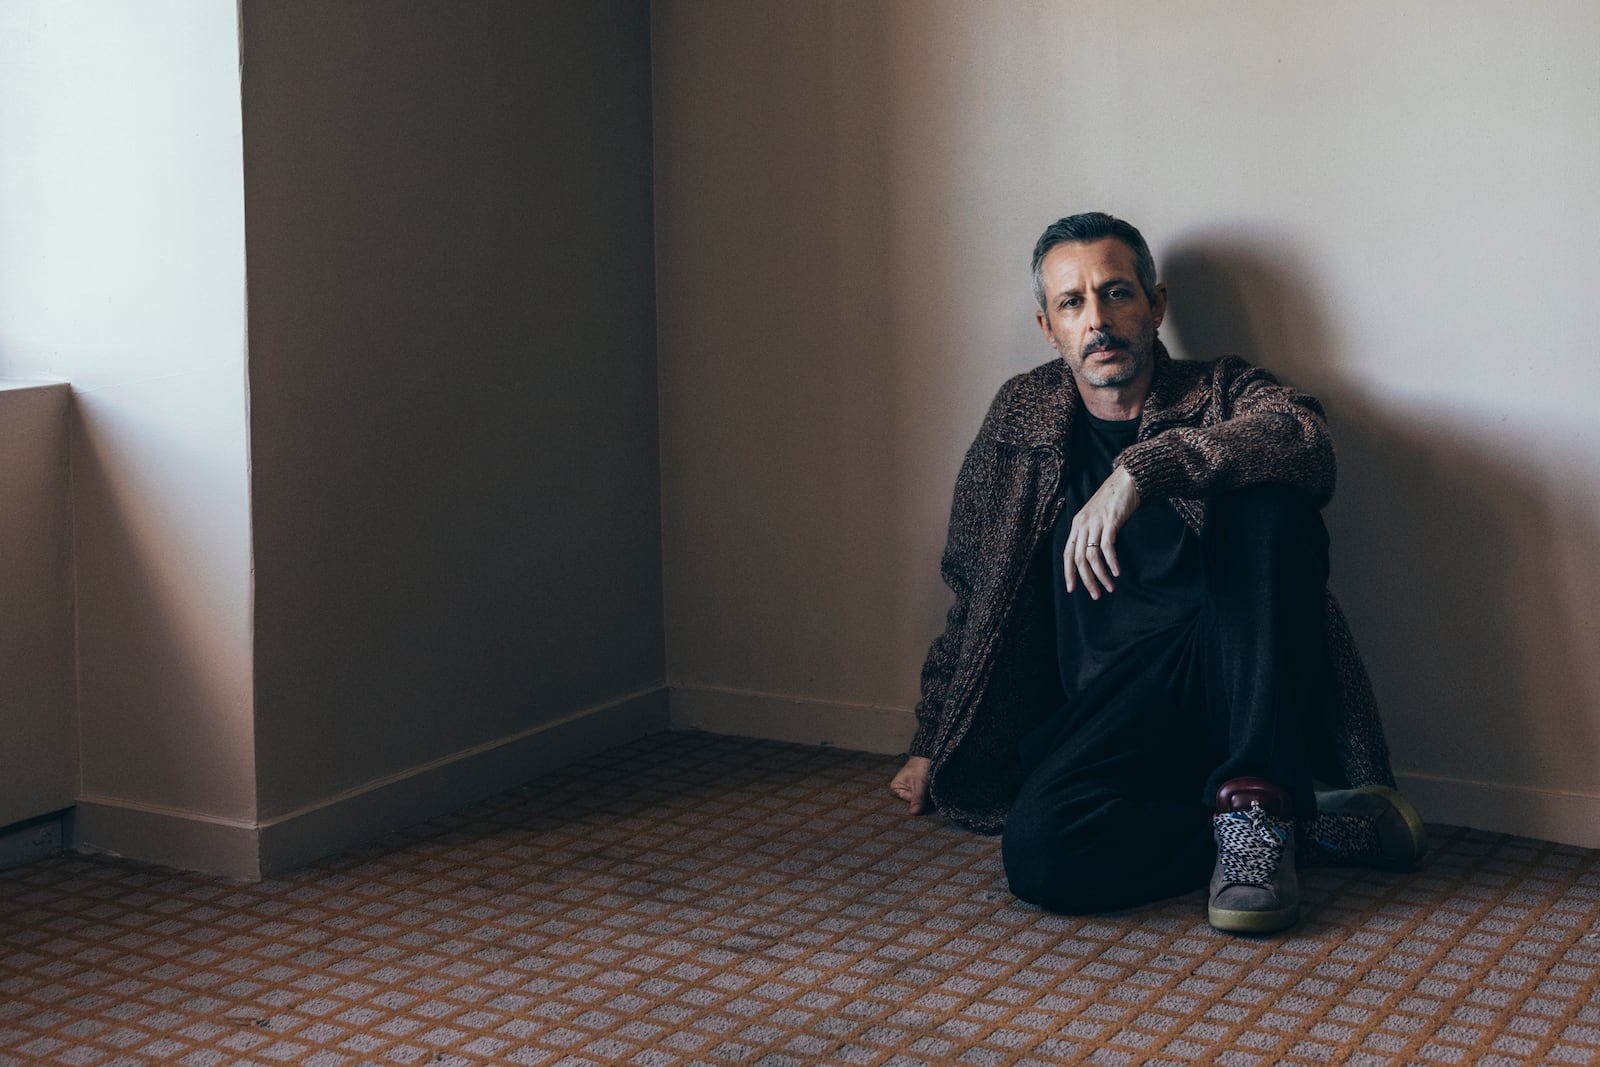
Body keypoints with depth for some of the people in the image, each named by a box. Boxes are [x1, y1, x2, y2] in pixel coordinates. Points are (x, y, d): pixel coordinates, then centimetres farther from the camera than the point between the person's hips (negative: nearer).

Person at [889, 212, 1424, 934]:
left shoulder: (1224, 395, 8)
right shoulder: (1022, 416, 17)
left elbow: (1305, 436, -18)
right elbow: (971, 593, 25)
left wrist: (1142, 468, -29)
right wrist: (931, 745, 26)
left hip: (1238, 683, -1)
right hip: (1107, 707, 2)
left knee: (1269, 498, -27)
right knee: (1040, 852, -31)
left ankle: (1257, 802, -28)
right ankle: (1318, 824, -16)